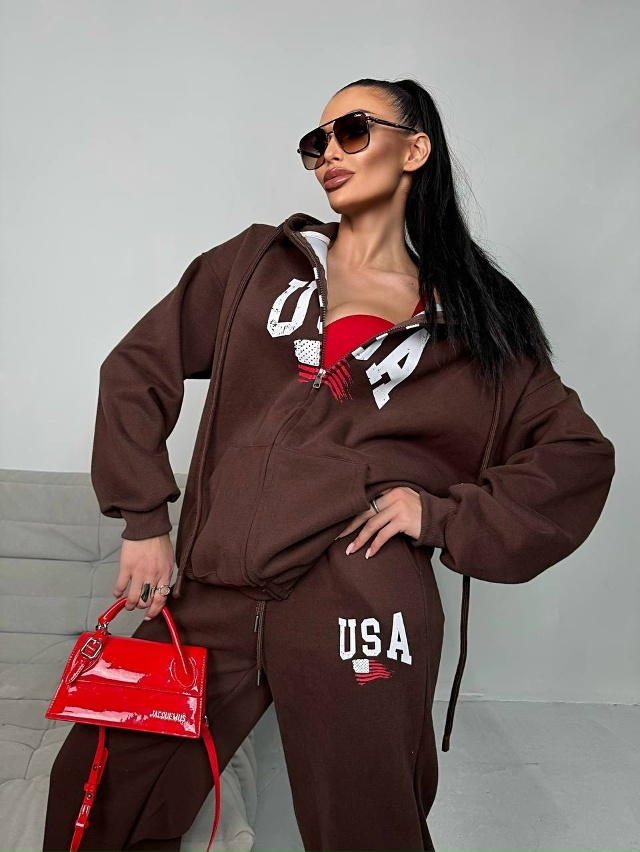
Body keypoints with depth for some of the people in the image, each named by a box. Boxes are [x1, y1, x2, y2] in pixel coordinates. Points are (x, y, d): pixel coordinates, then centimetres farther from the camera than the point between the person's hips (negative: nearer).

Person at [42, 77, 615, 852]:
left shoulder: (467, 321, 8)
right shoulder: (259, 262, 12)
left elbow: (578, 454, 10)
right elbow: (138, 369, 11)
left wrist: (444, 514, -3)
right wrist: (142, 520, 4)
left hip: (359, 610, -2)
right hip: (210, 599, 3)